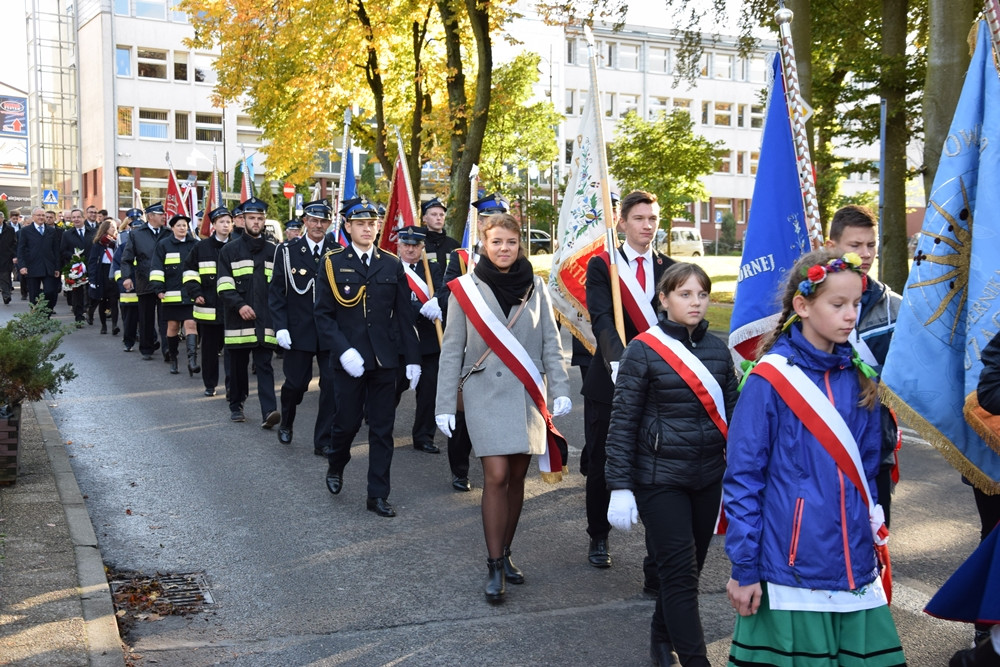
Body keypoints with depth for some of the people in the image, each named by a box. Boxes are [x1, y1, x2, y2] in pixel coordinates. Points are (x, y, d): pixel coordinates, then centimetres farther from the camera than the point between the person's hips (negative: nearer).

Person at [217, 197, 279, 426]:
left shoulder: (272, 251, 11)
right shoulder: (230, 250, 5)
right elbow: (224, 285, -3)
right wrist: (239, 305, -17)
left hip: (265, 319, 1)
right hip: (238, 319, -1)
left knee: (264, 365, -5)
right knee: (238, 365, 9)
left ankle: (269, 412, -13)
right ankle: (236, 406, 24)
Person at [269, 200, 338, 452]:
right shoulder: (288, 251, 0)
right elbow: (276, 292, 0)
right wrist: (281, 327, -8)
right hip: (298, 331, -1)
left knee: (332, 384, -2)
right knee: (296, 382, 8)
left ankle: (323, 441, 10)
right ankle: (286, 424, 38)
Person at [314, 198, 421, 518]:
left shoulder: (392, 264, 6)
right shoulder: (333, 263, 0)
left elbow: (404, 315, 7)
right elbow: (324, 314, -3)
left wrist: (413, 359, 3)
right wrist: (343, 351, -15)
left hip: (384, 359, 2)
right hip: (349, 359, -2)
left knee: (382, 429, 4)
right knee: (347, 422, 6)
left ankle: (378, 495, 13)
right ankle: (335, 466, 37)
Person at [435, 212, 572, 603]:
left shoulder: (535, 287, 5)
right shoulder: (465, 289, 0)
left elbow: (551, 343, 7)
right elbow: (452, 350, 2)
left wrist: (560, 391, -4)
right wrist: (445, 406, -1)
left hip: (528, 395, 3)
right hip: (486, 394, -2)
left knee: (517, 476, 7)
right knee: (496, 475, -10)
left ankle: (505, 554, 23)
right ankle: (494, 567, -1)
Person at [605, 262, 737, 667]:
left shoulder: (718, 350, 5)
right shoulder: (643, 349, -9)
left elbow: (731, 414, 12)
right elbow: (622, 421, -9)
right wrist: (620, 486, -13)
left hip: (708, 478, 5)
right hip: (660, 478, -5)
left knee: (688, 571, 15)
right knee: (680, 572, -6)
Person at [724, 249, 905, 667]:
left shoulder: (858, 378, 6)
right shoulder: (770, 380, -10)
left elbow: (867, 467, 15)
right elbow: (742, 478, -9)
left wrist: (872, 532, 13)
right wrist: (744, 568, -9)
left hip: (855, 568, 5)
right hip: (791, 570, -5)